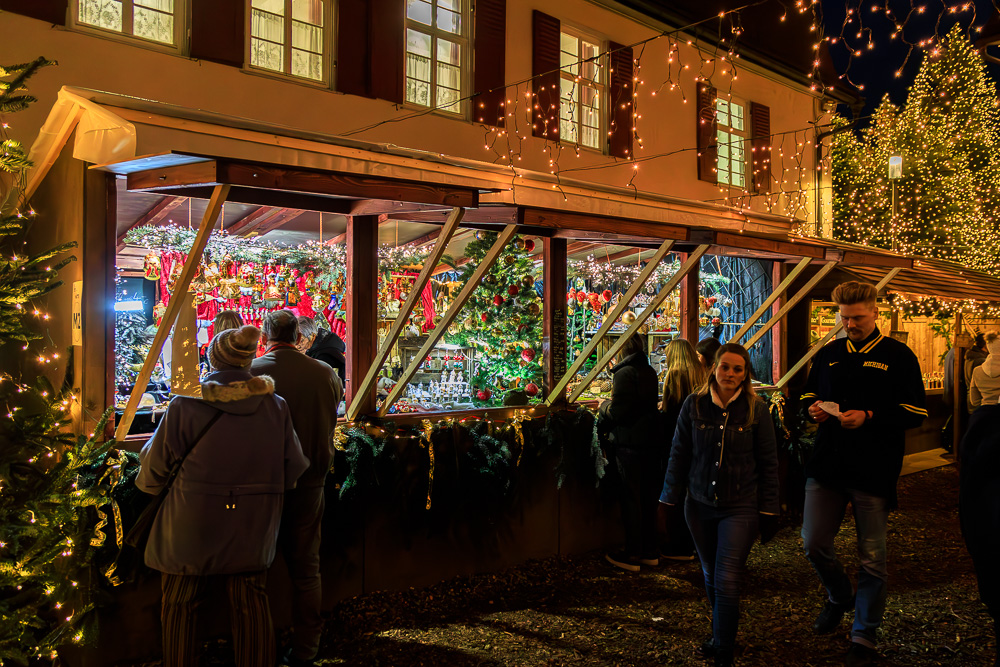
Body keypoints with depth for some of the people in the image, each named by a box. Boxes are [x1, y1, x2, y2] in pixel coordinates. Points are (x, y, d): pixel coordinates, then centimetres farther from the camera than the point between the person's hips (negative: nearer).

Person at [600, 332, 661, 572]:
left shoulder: (624, 373, -15)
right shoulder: (650, 372, 10)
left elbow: (617, 411, -20)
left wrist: (604, 406, 1)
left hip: (629, 445, -8)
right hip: (650, 442, 8)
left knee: (631, 499, -1)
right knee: (648, 497, 14)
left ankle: (632, 555, 6)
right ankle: (649, 551, 23)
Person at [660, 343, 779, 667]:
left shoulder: (756, 409, -5)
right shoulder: (694, 405, -1)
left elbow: (768, 463, 0)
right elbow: (679, 455, 5)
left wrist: (769, 512, -1)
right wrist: (670, 502, 4)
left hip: (740, 507, -3)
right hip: (699, 505, 3)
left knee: (727, 581, -6)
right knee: (710, 577, 15)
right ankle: (721, 636, 36)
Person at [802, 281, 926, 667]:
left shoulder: (897, 356, -2)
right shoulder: (828, 355, 11)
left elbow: (915, 413, -5)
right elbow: (809, 394, 21)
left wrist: (869, 416, -18)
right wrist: (814, 408, -2)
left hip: (874, 471, -3)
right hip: (827, 465, 4)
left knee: (872, 556, 4)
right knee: (814, 544, 2)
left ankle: (864, 635, 20)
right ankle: (839, 598, 33)